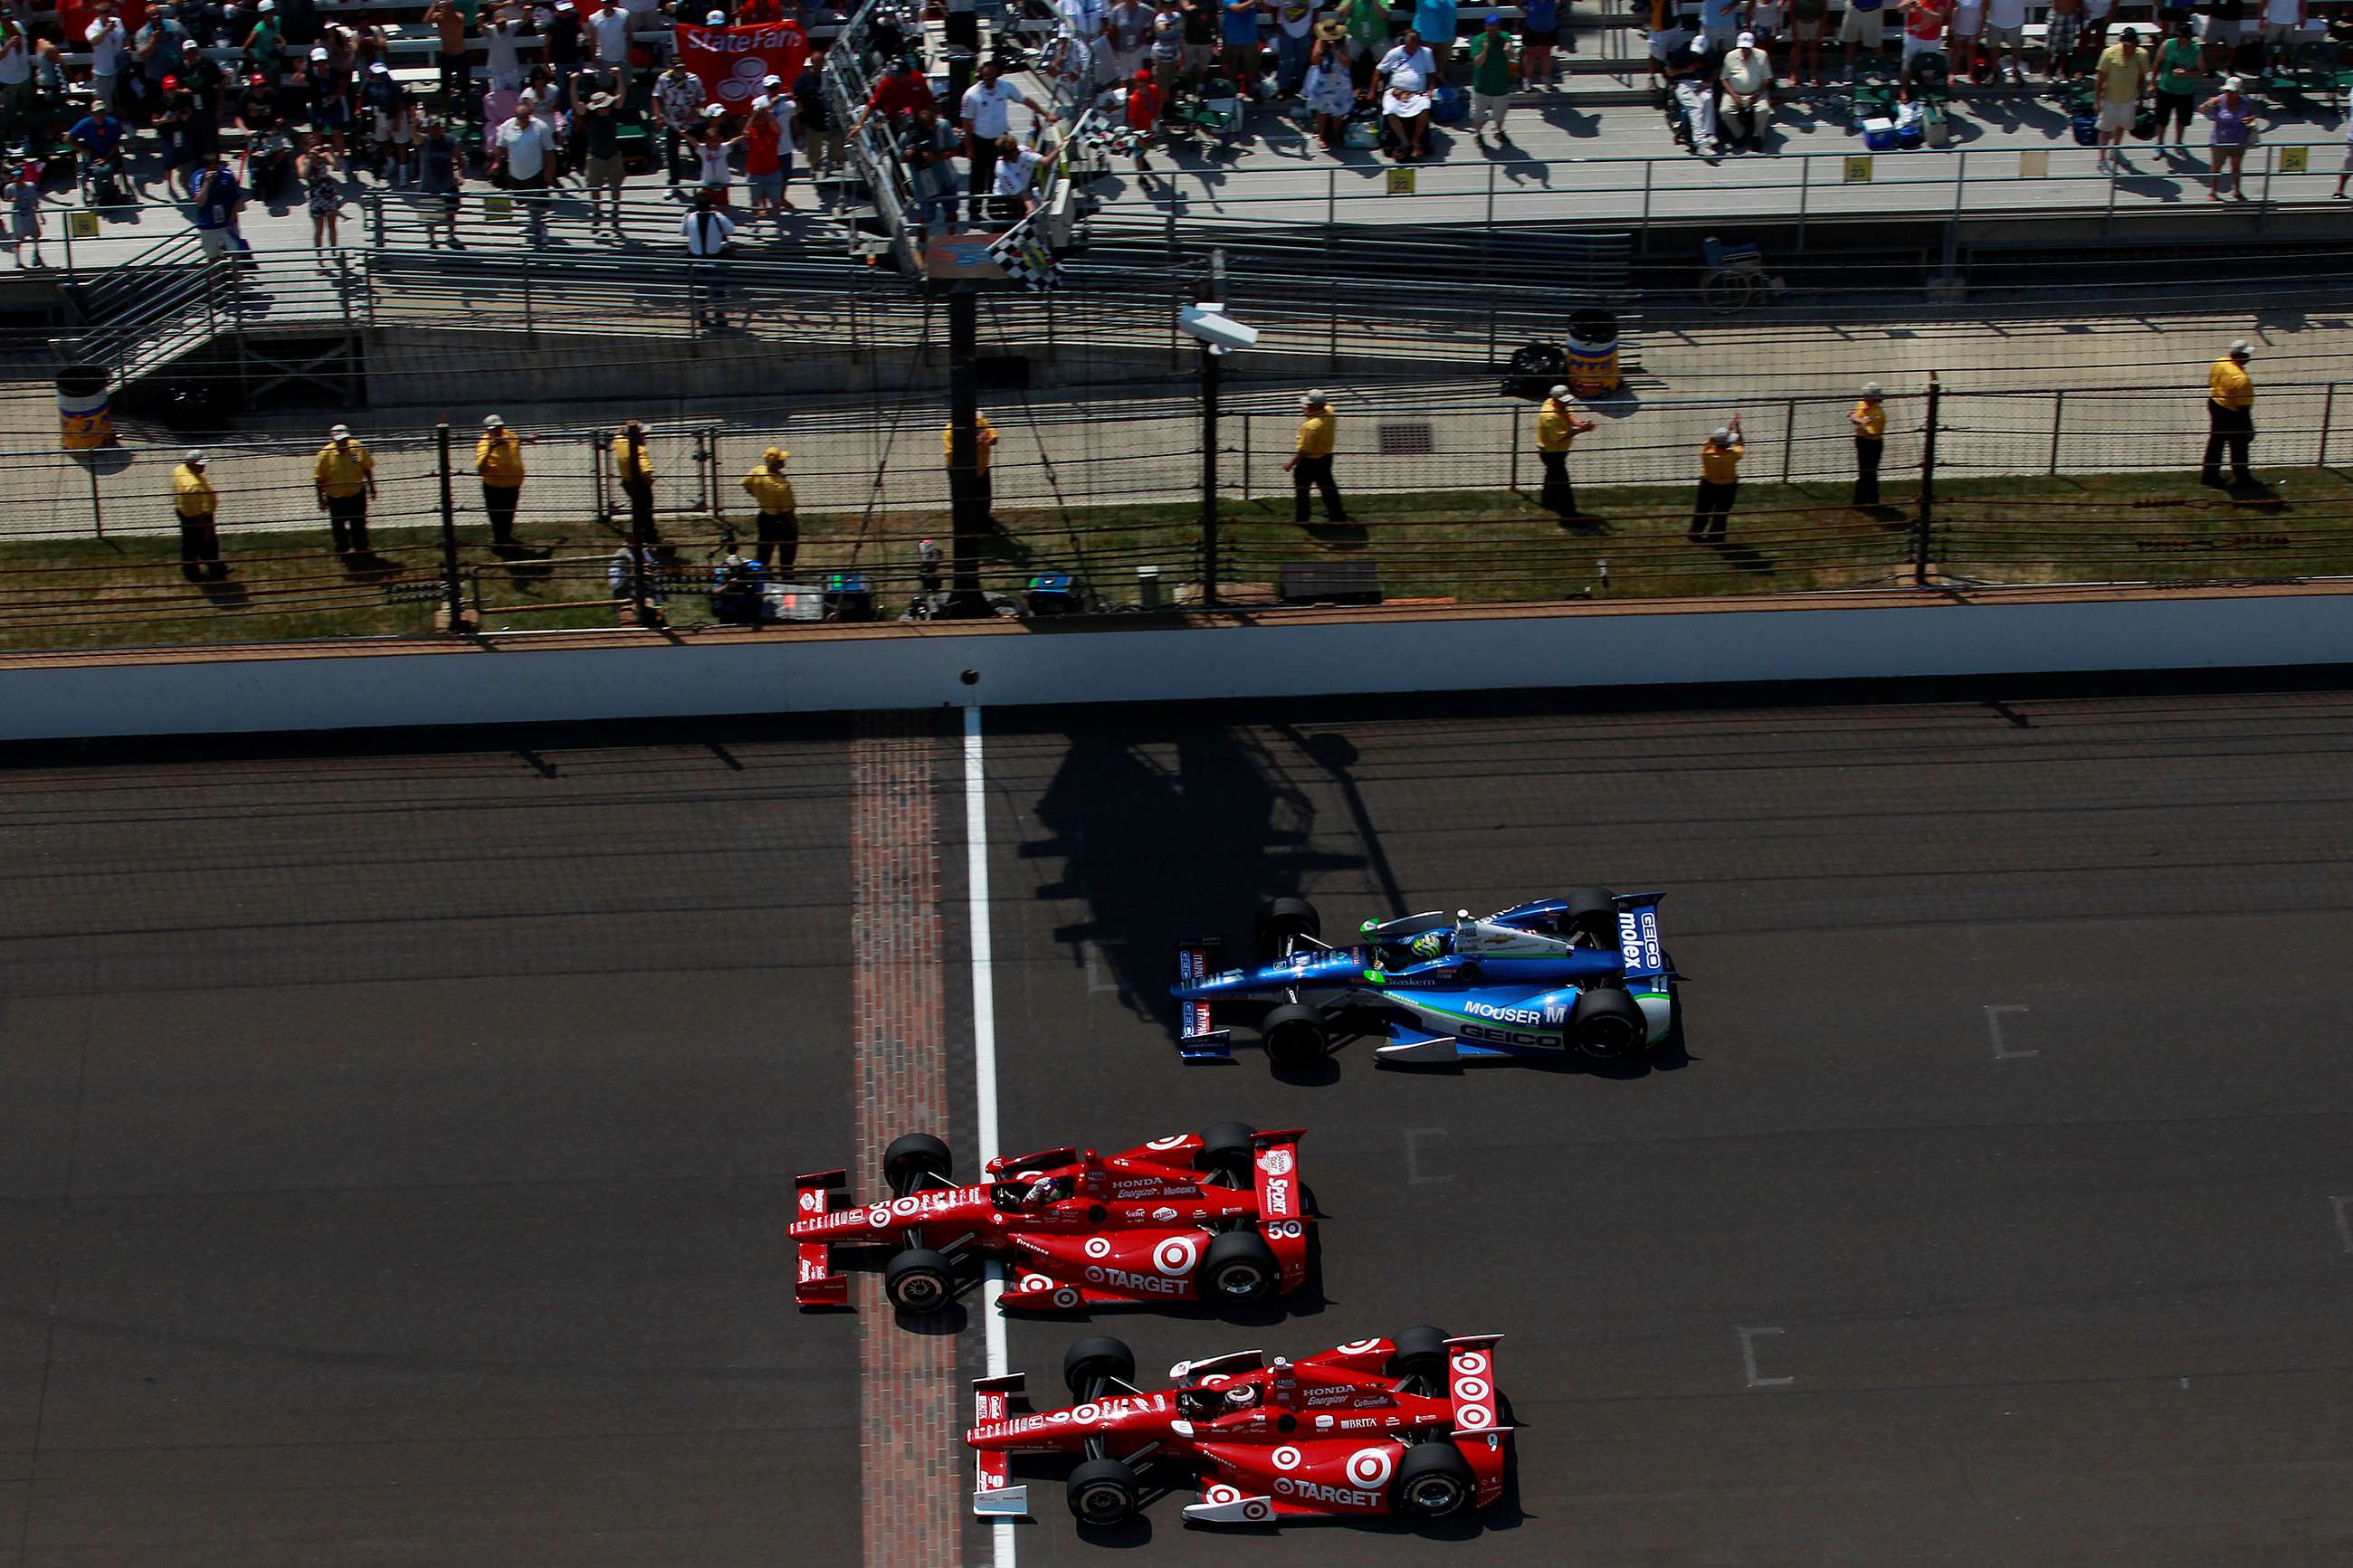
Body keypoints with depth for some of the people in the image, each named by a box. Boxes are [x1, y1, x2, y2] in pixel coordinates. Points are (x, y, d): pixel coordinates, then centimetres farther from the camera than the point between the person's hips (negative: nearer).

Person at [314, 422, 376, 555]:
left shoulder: (357, 448, -14)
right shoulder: (325, 454, -20)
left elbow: (367, 469, 3)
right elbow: (319, 478, -11)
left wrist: (371, 487, 9)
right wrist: (321, 498, -8)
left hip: (357, 494, 1)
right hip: (336, 496, -1)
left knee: (359, 524, 14)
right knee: (338, 525, 15)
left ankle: (361, 547, 35)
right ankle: (342, 548, 38)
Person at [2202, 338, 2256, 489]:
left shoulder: (2219, 363, -10)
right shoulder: (2242, 379, -32)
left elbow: (2210, 384, 8)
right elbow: (2244, 408, -26)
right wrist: (2249, 428, -15)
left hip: (2215, 405, 8)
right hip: (2232, 415, -8)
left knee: (2216, 442, 24)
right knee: (2239, 448, 12)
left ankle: (2209, 475, 38)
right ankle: (2242, 480, 29)